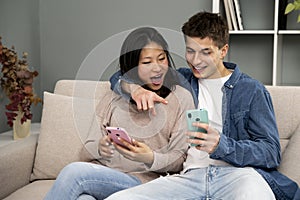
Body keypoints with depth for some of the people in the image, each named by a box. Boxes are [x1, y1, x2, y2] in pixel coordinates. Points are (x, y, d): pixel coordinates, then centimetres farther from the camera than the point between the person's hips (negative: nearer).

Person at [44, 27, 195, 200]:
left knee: (74, 171, -28)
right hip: (101, 170, 3)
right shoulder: (116, 96, 18)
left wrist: (150, 159, -18)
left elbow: (179, 159, 3)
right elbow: (89, 146, 14)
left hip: (142, 180, -2)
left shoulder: (181, 98, 7)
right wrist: (100, 147, -10)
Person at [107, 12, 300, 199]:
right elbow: (121, 77, 26)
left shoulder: (251, 90, 11)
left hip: (237, 171, -3)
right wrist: (135, 87, 0)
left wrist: (220, 146, -18)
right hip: (190, 174, 3)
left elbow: (271, 152, 1)